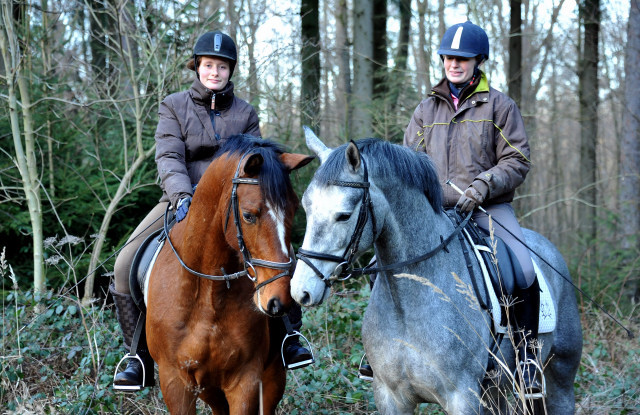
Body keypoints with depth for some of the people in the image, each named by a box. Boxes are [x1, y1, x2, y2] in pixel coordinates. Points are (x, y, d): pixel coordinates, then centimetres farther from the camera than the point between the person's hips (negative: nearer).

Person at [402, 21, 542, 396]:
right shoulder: (426, 110, 15)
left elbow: (517, 161, -1)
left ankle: (527, 348, -6)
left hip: (488, 207, -3)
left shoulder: (499, 105, 5)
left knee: (524, 272, -26)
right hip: (435, 209, 3)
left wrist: (481, 187, -17)